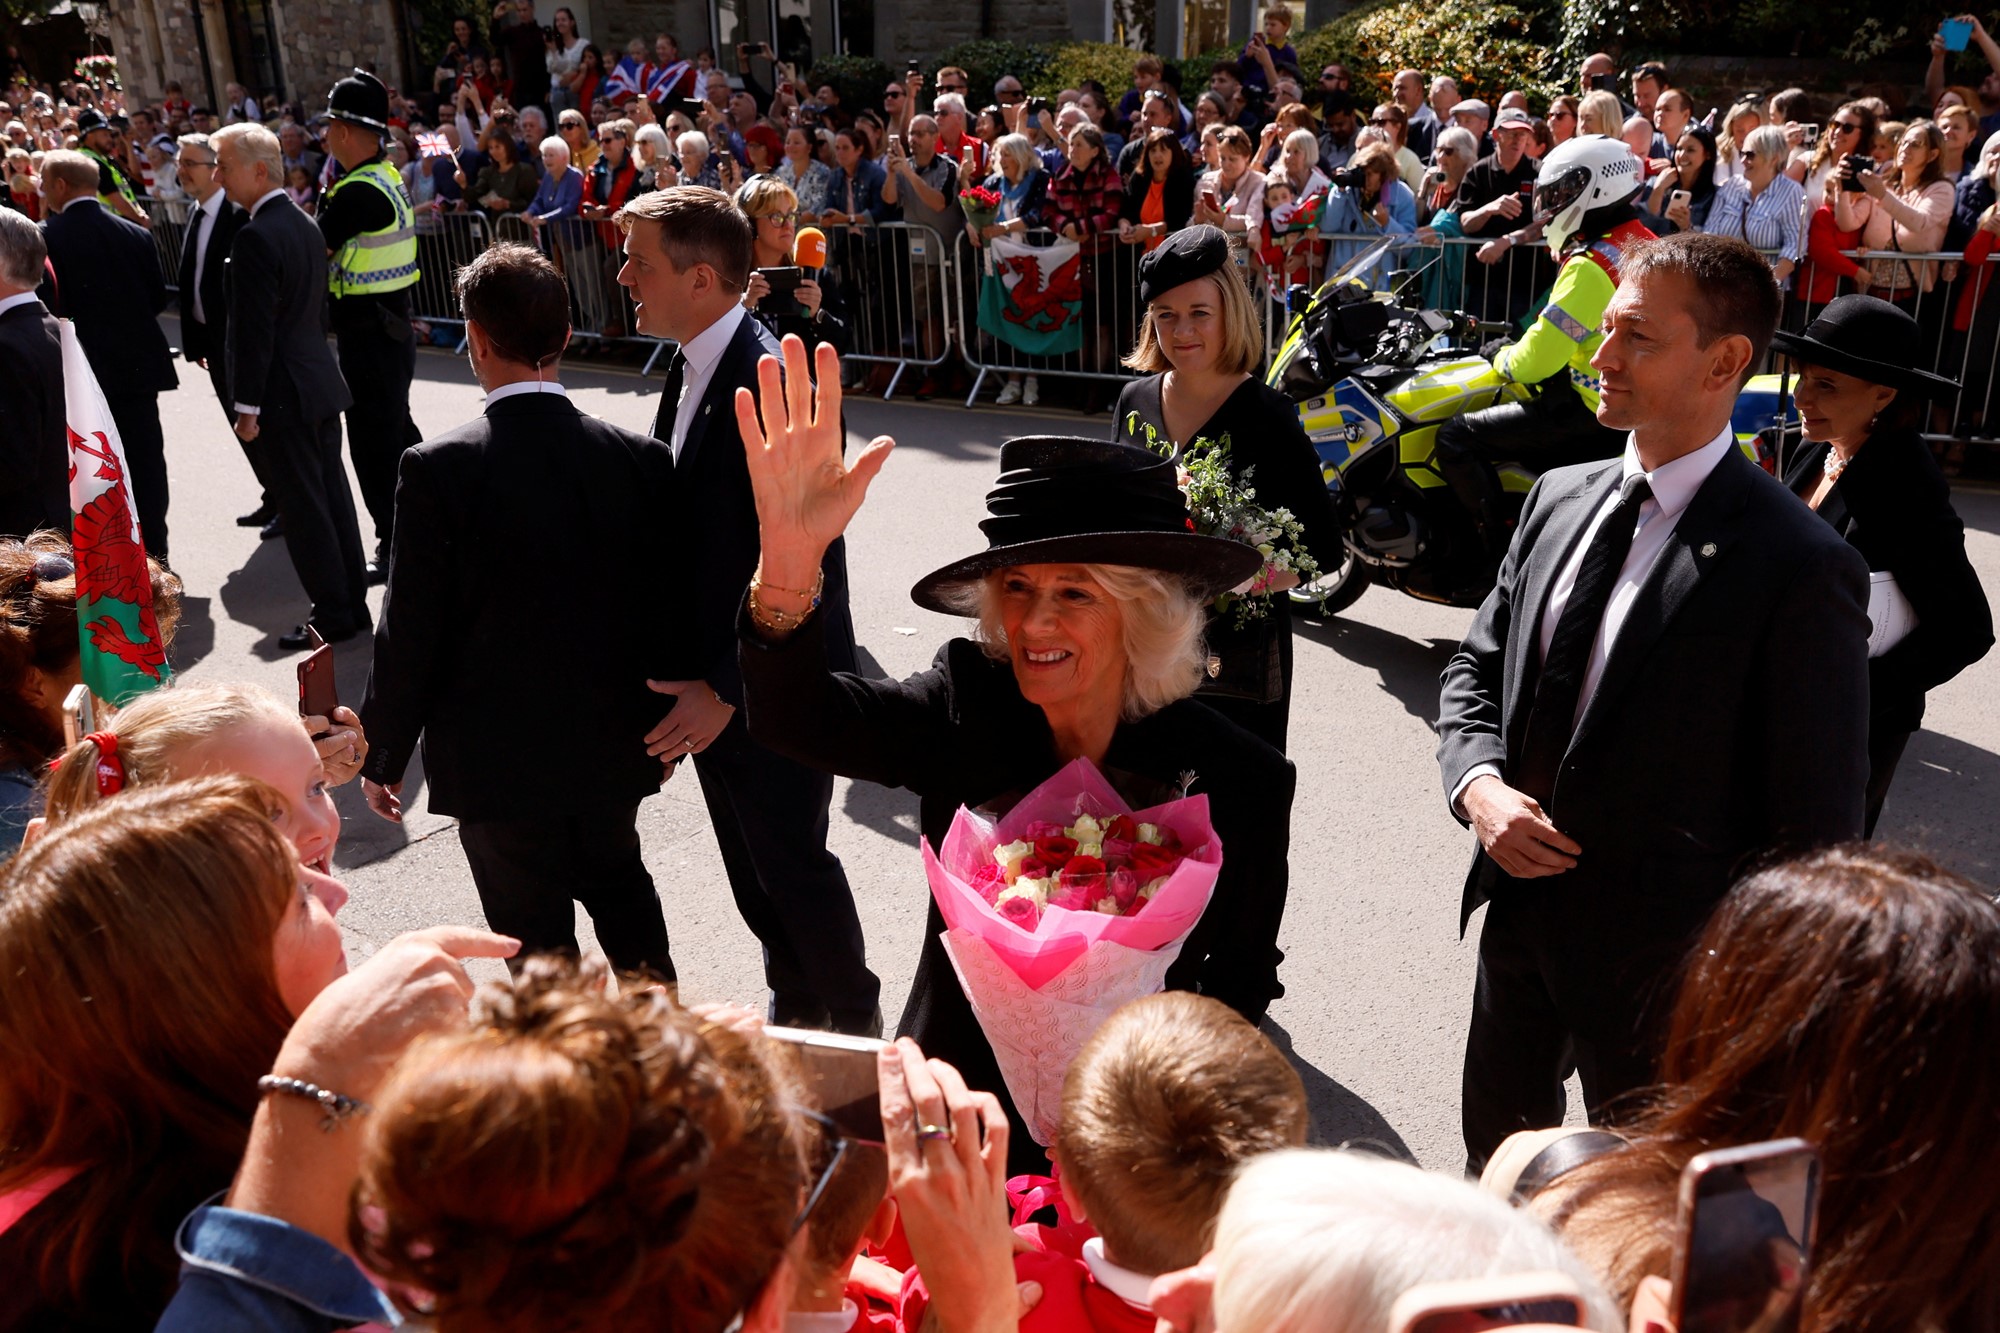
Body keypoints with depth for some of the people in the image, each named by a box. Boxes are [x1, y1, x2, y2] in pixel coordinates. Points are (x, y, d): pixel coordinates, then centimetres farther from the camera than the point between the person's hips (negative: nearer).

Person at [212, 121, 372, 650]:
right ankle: (354, 601, 22)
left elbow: (254, 330, -19)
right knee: (332, 495, 14)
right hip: (320, 378, 9)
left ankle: (333, 615, 6)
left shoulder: (255, 237, -18)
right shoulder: (305, 224, 10)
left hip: (284, 391, -9)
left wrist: (247, 406, -14)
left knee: (304, 507, -1)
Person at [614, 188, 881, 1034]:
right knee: (752, 869, 22)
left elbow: (803, 567, -26)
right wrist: (689, 677, 10)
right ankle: (794, 1007, 43)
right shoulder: (689, 369, 5)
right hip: (709, 679, 8)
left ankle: (855, 1022, 32)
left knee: (793, 864, 9)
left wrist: (727, 689, -22)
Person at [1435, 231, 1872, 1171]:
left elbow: (1813, 827, -17)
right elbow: (1476, 668, 10)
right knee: (1495, 1143, 26)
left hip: (1659, 953, -6)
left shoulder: (1801, 566, -20)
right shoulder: (1560, 497, 1)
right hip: (1520, 907, 6)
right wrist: (1479, 785, -9)